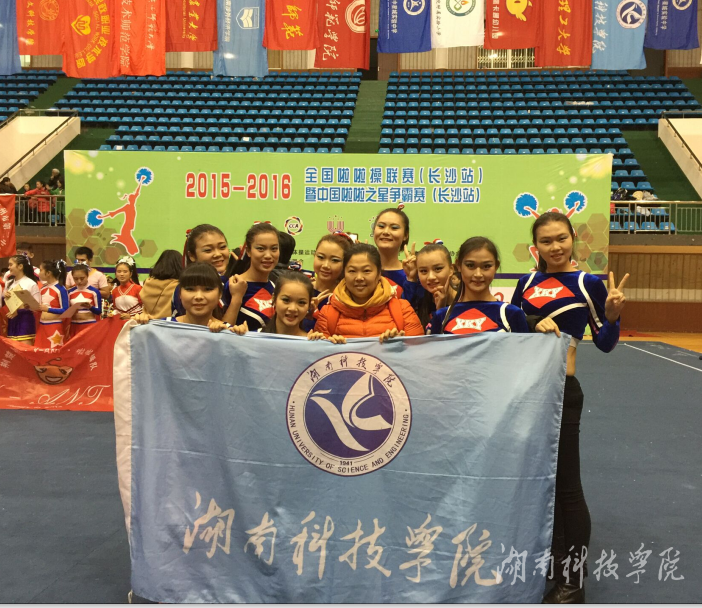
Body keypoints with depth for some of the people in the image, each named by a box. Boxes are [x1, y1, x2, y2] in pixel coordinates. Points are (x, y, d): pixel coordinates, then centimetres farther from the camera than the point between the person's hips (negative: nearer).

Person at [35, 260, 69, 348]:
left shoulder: (61, 289, -11)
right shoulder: (43, 288, 11)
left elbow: (65, 311, -14)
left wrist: (48, 309, -22)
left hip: (55, 327, -7)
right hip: (42, 325, 7)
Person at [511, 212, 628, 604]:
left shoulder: (587, 283, -5)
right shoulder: (527, 283, 8)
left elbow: (605, 344, -4)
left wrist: (612, 316, -21)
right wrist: (534, 326, -6)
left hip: (561, 391, -5)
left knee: (565, 483, 3)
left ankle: (573, 580, 19)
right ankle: (555, 560, 36)